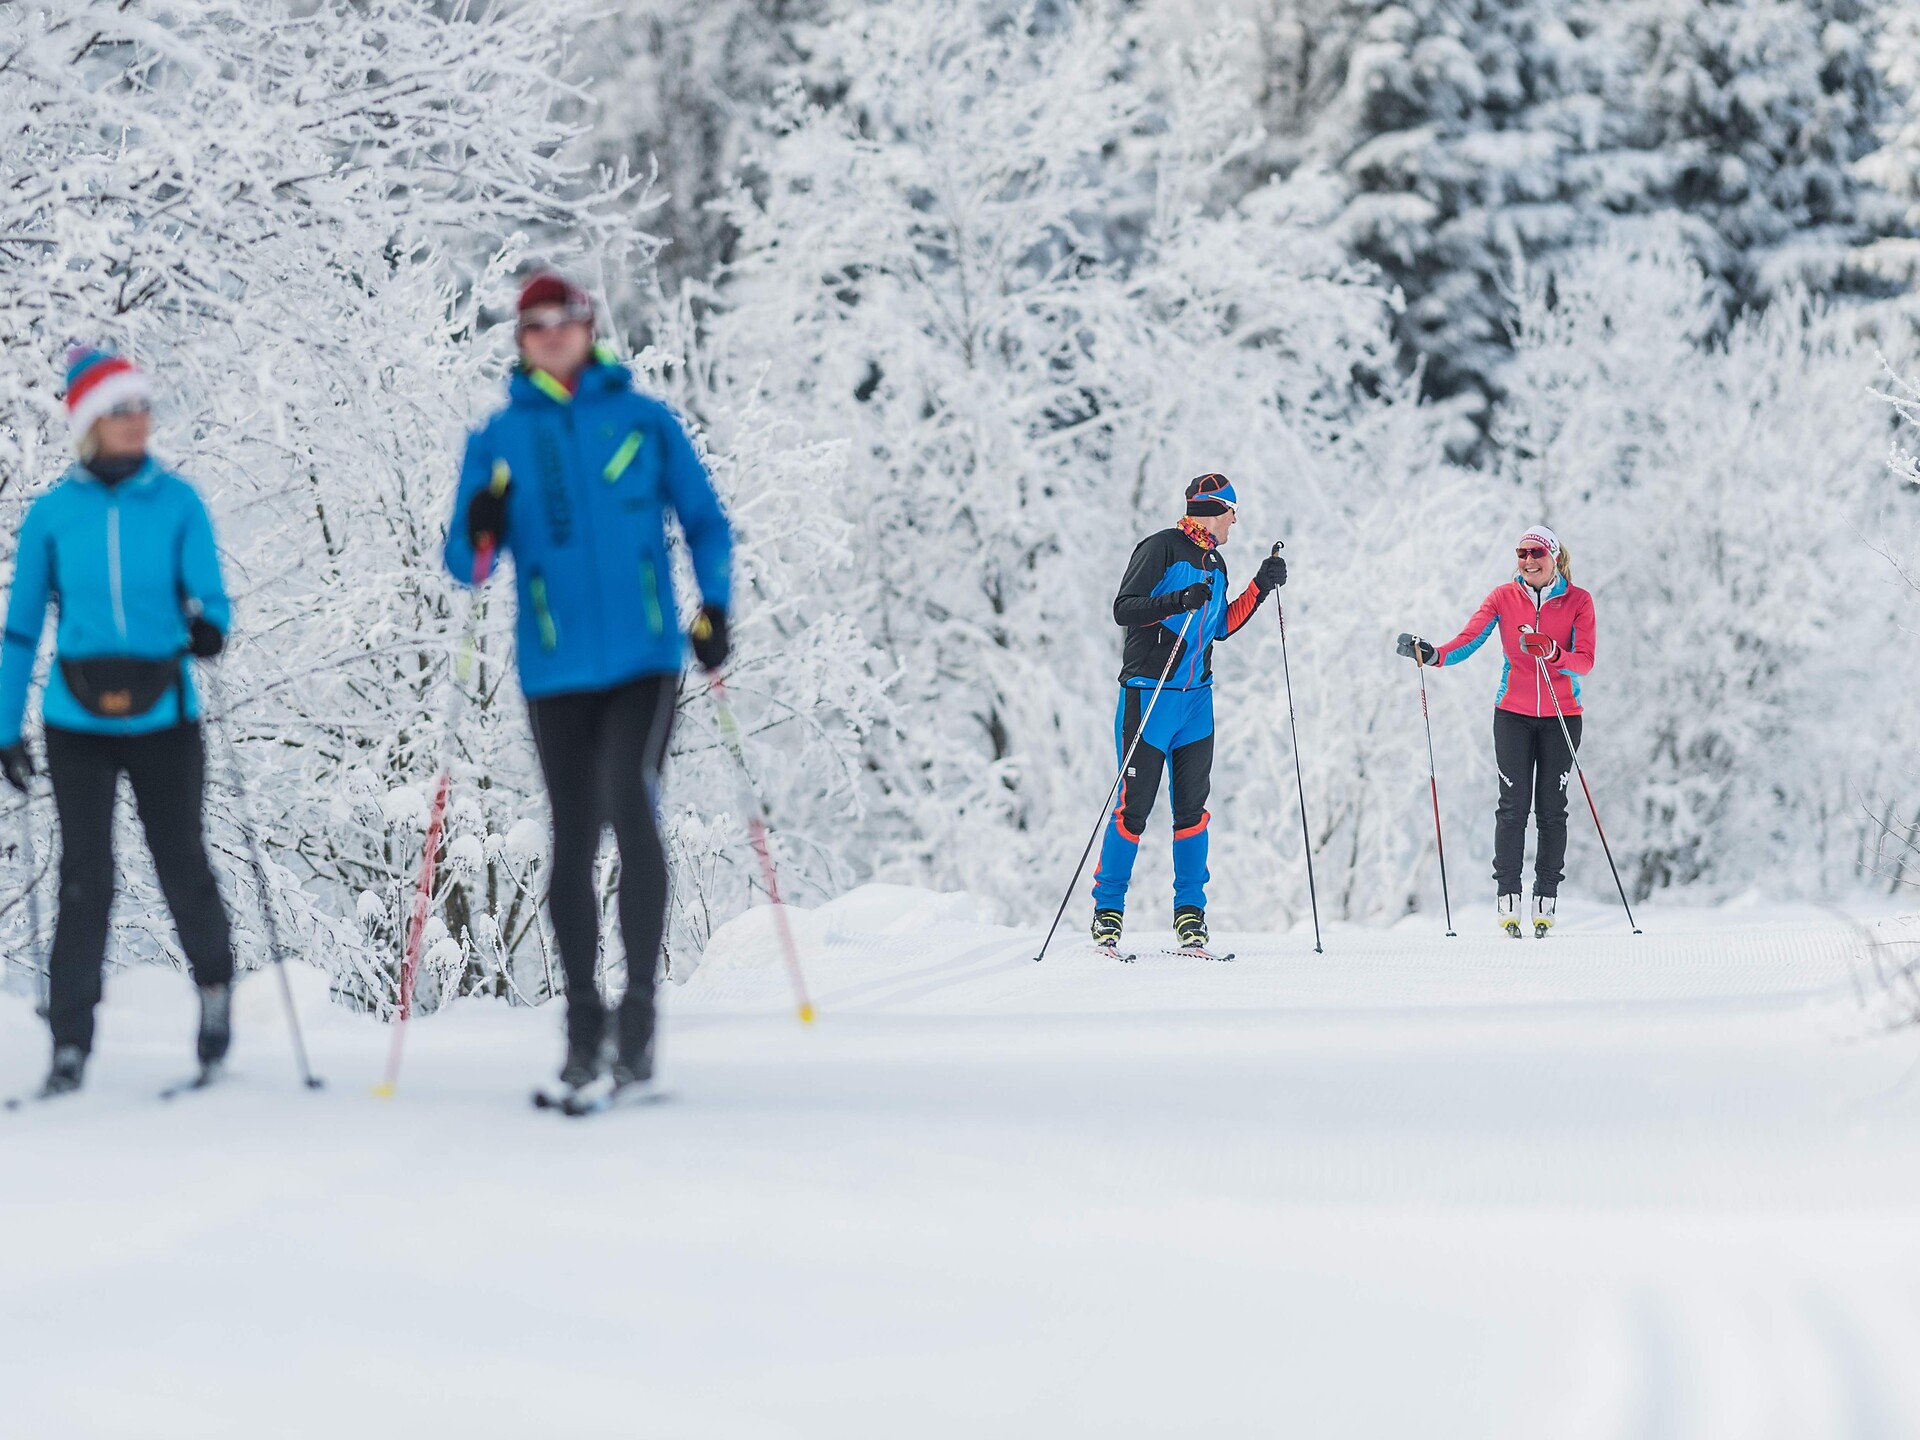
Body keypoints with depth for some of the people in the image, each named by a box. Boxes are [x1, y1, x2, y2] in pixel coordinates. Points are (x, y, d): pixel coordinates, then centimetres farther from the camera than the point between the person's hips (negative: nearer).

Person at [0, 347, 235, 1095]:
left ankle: (215, 983, 30)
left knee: (182, 866, 2)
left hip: (164, 718, 0)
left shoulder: (177, 502, 0)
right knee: (85, 881, -1)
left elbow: (208, 595, -1)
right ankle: (70, 1045, 4)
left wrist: (207, 625, -25)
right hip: (78, 721, 0)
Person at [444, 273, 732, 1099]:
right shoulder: (500, 438, 7)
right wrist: (478, 538, -16)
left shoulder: (644, 420, 6)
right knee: (572, 845, 6)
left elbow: (705, 522, 12)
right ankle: (584, 1023, 18)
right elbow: (466, 564, 7)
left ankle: (639, 1010, -18)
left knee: (629, 808, -20)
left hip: (645, 660, -2)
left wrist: (714, 607, -2)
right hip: (556, 671, 2)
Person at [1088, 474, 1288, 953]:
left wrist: (1260, 587, 18)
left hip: (1196, 698, 7)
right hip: (1149, 693, -7)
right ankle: (1108, 909, 3)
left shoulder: (1216, 565, 17)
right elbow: (1123, 609, -14)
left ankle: (1190, 912, 8)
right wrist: (1177, 601, -26)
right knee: (1134, 806, -6)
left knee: (1192, 807, 3)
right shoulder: (1160, 548, -8)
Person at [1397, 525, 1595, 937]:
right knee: (1513, 806, -5)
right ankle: (1507, 899, -2)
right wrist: (1432, 655, -29)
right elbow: (1468, 639, -11)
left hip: (1561, 716, 0)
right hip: (1513, 713, 0)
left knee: (1551, 809, 1)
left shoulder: (1578, 601, -2)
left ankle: (1546, 901, 7)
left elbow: (1584, 662, -11)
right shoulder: (1503, 598, 0)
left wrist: (1552, 653, -31)